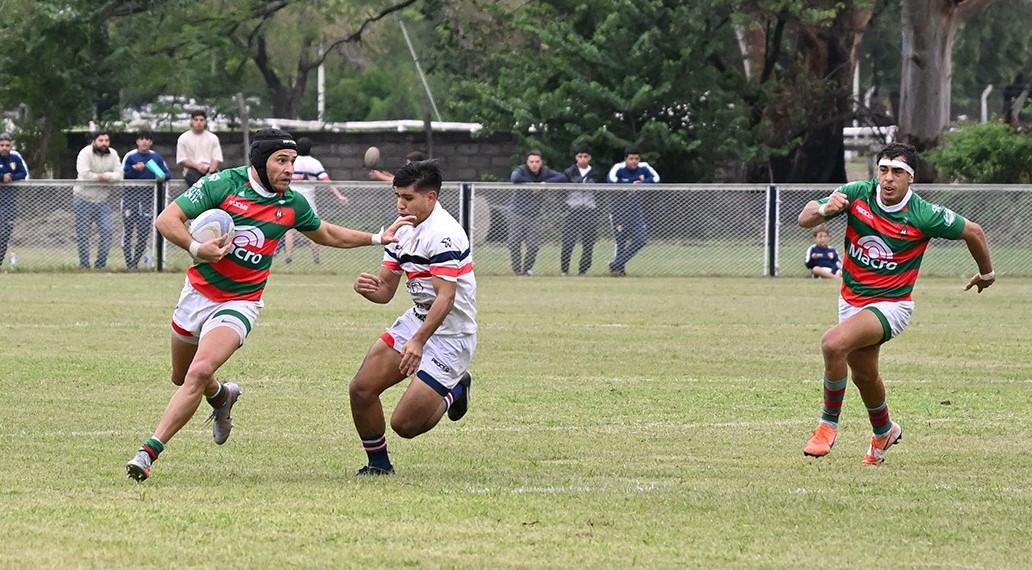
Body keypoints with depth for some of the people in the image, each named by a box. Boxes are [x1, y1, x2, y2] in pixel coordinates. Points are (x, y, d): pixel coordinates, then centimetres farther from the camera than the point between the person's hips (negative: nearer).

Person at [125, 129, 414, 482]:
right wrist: (195, 248, -32)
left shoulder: (292, 205, -2)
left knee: (199, 373, -23)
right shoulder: (222, 184, -13)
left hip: (240, 303, -1)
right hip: (198, 293, 1)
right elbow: (166, 220, -15)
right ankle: (221, 397, 54)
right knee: (181, 377, 19)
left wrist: (379, 238, 14)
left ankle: (149, 452, -22)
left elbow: (327, 235, 20)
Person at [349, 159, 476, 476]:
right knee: (361, 389, -4)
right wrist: (367, 287, -16)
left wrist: (418, 341, -38)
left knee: (405, 424, -10)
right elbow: (385, 291, 8)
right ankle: (378, 463, 17)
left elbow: (446, 298, -29)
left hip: (450, 337, -8)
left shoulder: (444, 234, -23)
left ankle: (454, 392, 20)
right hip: (417, 320, 8)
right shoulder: (403, 231, 6)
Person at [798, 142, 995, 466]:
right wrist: (822, 210, -33)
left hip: (891, 303, -5)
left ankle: (828, 425, -12)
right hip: (851, 301, 5)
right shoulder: (856, 194, -11)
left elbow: (972, 231, -2)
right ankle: (884, 433, 52)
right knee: (864, 376, 21)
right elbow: (804, 219, -9)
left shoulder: (924, 216, -18)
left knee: (834, 343, -30)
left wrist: (986, 273, 13)